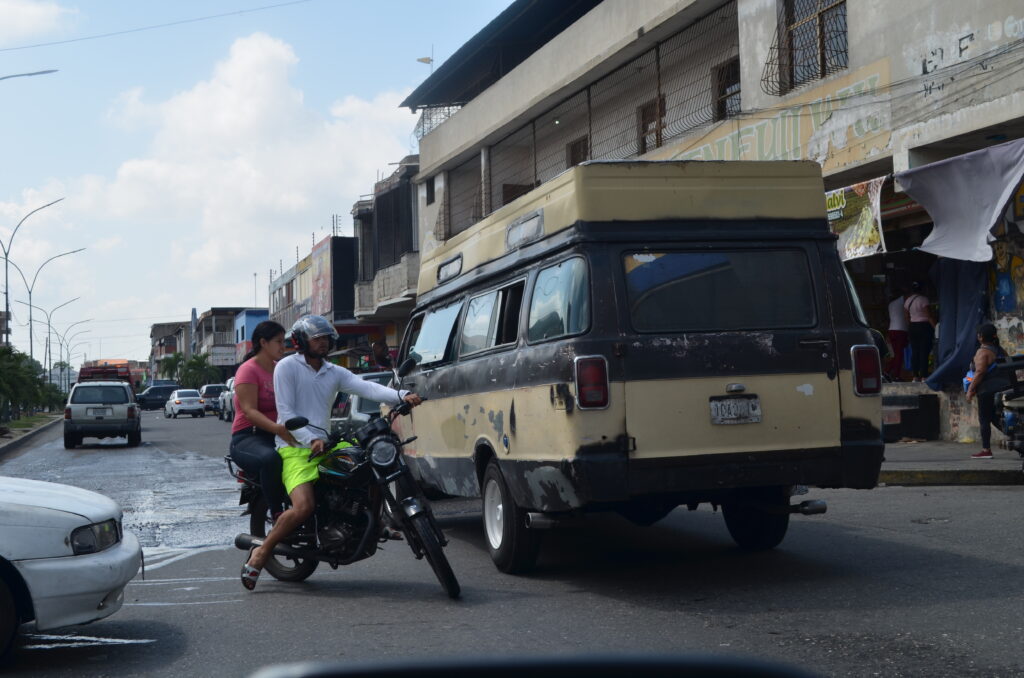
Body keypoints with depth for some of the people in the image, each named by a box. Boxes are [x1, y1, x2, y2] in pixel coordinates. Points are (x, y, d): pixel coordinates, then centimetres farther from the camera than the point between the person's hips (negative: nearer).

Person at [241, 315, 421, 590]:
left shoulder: (335, 373, 14)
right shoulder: (287, 367, -2)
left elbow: (366, 387, -3)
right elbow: (286, 413, -9)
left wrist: (401, 395, -20)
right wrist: (311, 439, -22)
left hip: (325, 445, 6)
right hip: (295, 448, -6)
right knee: (304, 507, -27)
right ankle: (261, 551, -9)